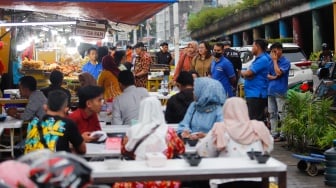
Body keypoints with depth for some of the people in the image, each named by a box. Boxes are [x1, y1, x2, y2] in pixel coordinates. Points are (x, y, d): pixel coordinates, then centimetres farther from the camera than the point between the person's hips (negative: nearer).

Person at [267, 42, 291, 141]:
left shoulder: (285, 62, -5)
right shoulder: (271, 62, 13)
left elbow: (278, 72, -18)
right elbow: (267, 74, 11)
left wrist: (275, 60, -9)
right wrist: (272, 77, -9)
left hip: (280, 91, -7)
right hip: (270, 91, 7)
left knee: (281, 113, -6)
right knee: (272, 113, 10)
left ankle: (283, 134, -3)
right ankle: (274, 133, 18)